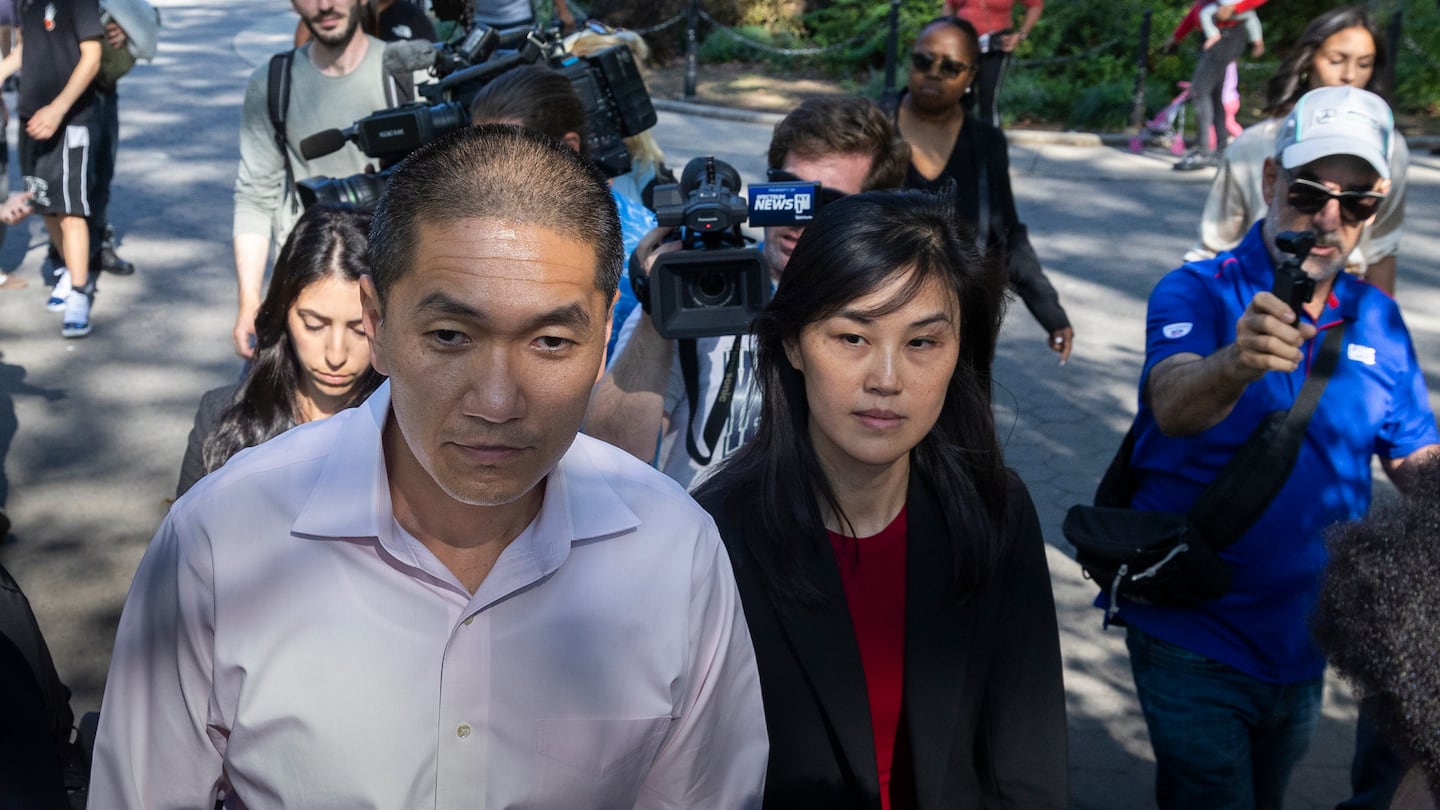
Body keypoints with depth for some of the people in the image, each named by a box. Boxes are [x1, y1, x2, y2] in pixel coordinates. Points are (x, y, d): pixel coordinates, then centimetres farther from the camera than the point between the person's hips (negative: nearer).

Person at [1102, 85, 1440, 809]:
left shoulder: (1378, 321, 2)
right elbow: (1173, 404, -33)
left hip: (1305, 638, 5)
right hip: (1192, 635, -5)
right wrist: (1237, 364, -54)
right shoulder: (1196, 293, -14)